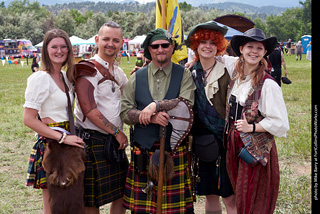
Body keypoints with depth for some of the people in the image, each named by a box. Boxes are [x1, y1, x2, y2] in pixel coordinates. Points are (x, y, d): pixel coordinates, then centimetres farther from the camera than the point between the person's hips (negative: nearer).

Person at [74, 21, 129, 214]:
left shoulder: (118, 72, 13)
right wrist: (117, 132, -13)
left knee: (122, 192, 14)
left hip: (116, 140, 8)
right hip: (93, 139, -8)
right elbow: (89, 110, -19)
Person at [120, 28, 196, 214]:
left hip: (175, 151, -1)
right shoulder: (137, 78, 12)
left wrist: (155, 105, -16)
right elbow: (125, 112, 4)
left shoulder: (184, 75, 7)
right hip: (144, 151, 2)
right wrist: (152, 117, -12)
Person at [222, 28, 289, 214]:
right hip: (233, 143, 6)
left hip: (256, 148, -6)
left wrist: (251, 127, -16)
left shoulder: (268, 85, -18)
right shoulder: (235, 69, 0)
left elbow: (280, 123, -15)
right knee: (238, 199, 16)